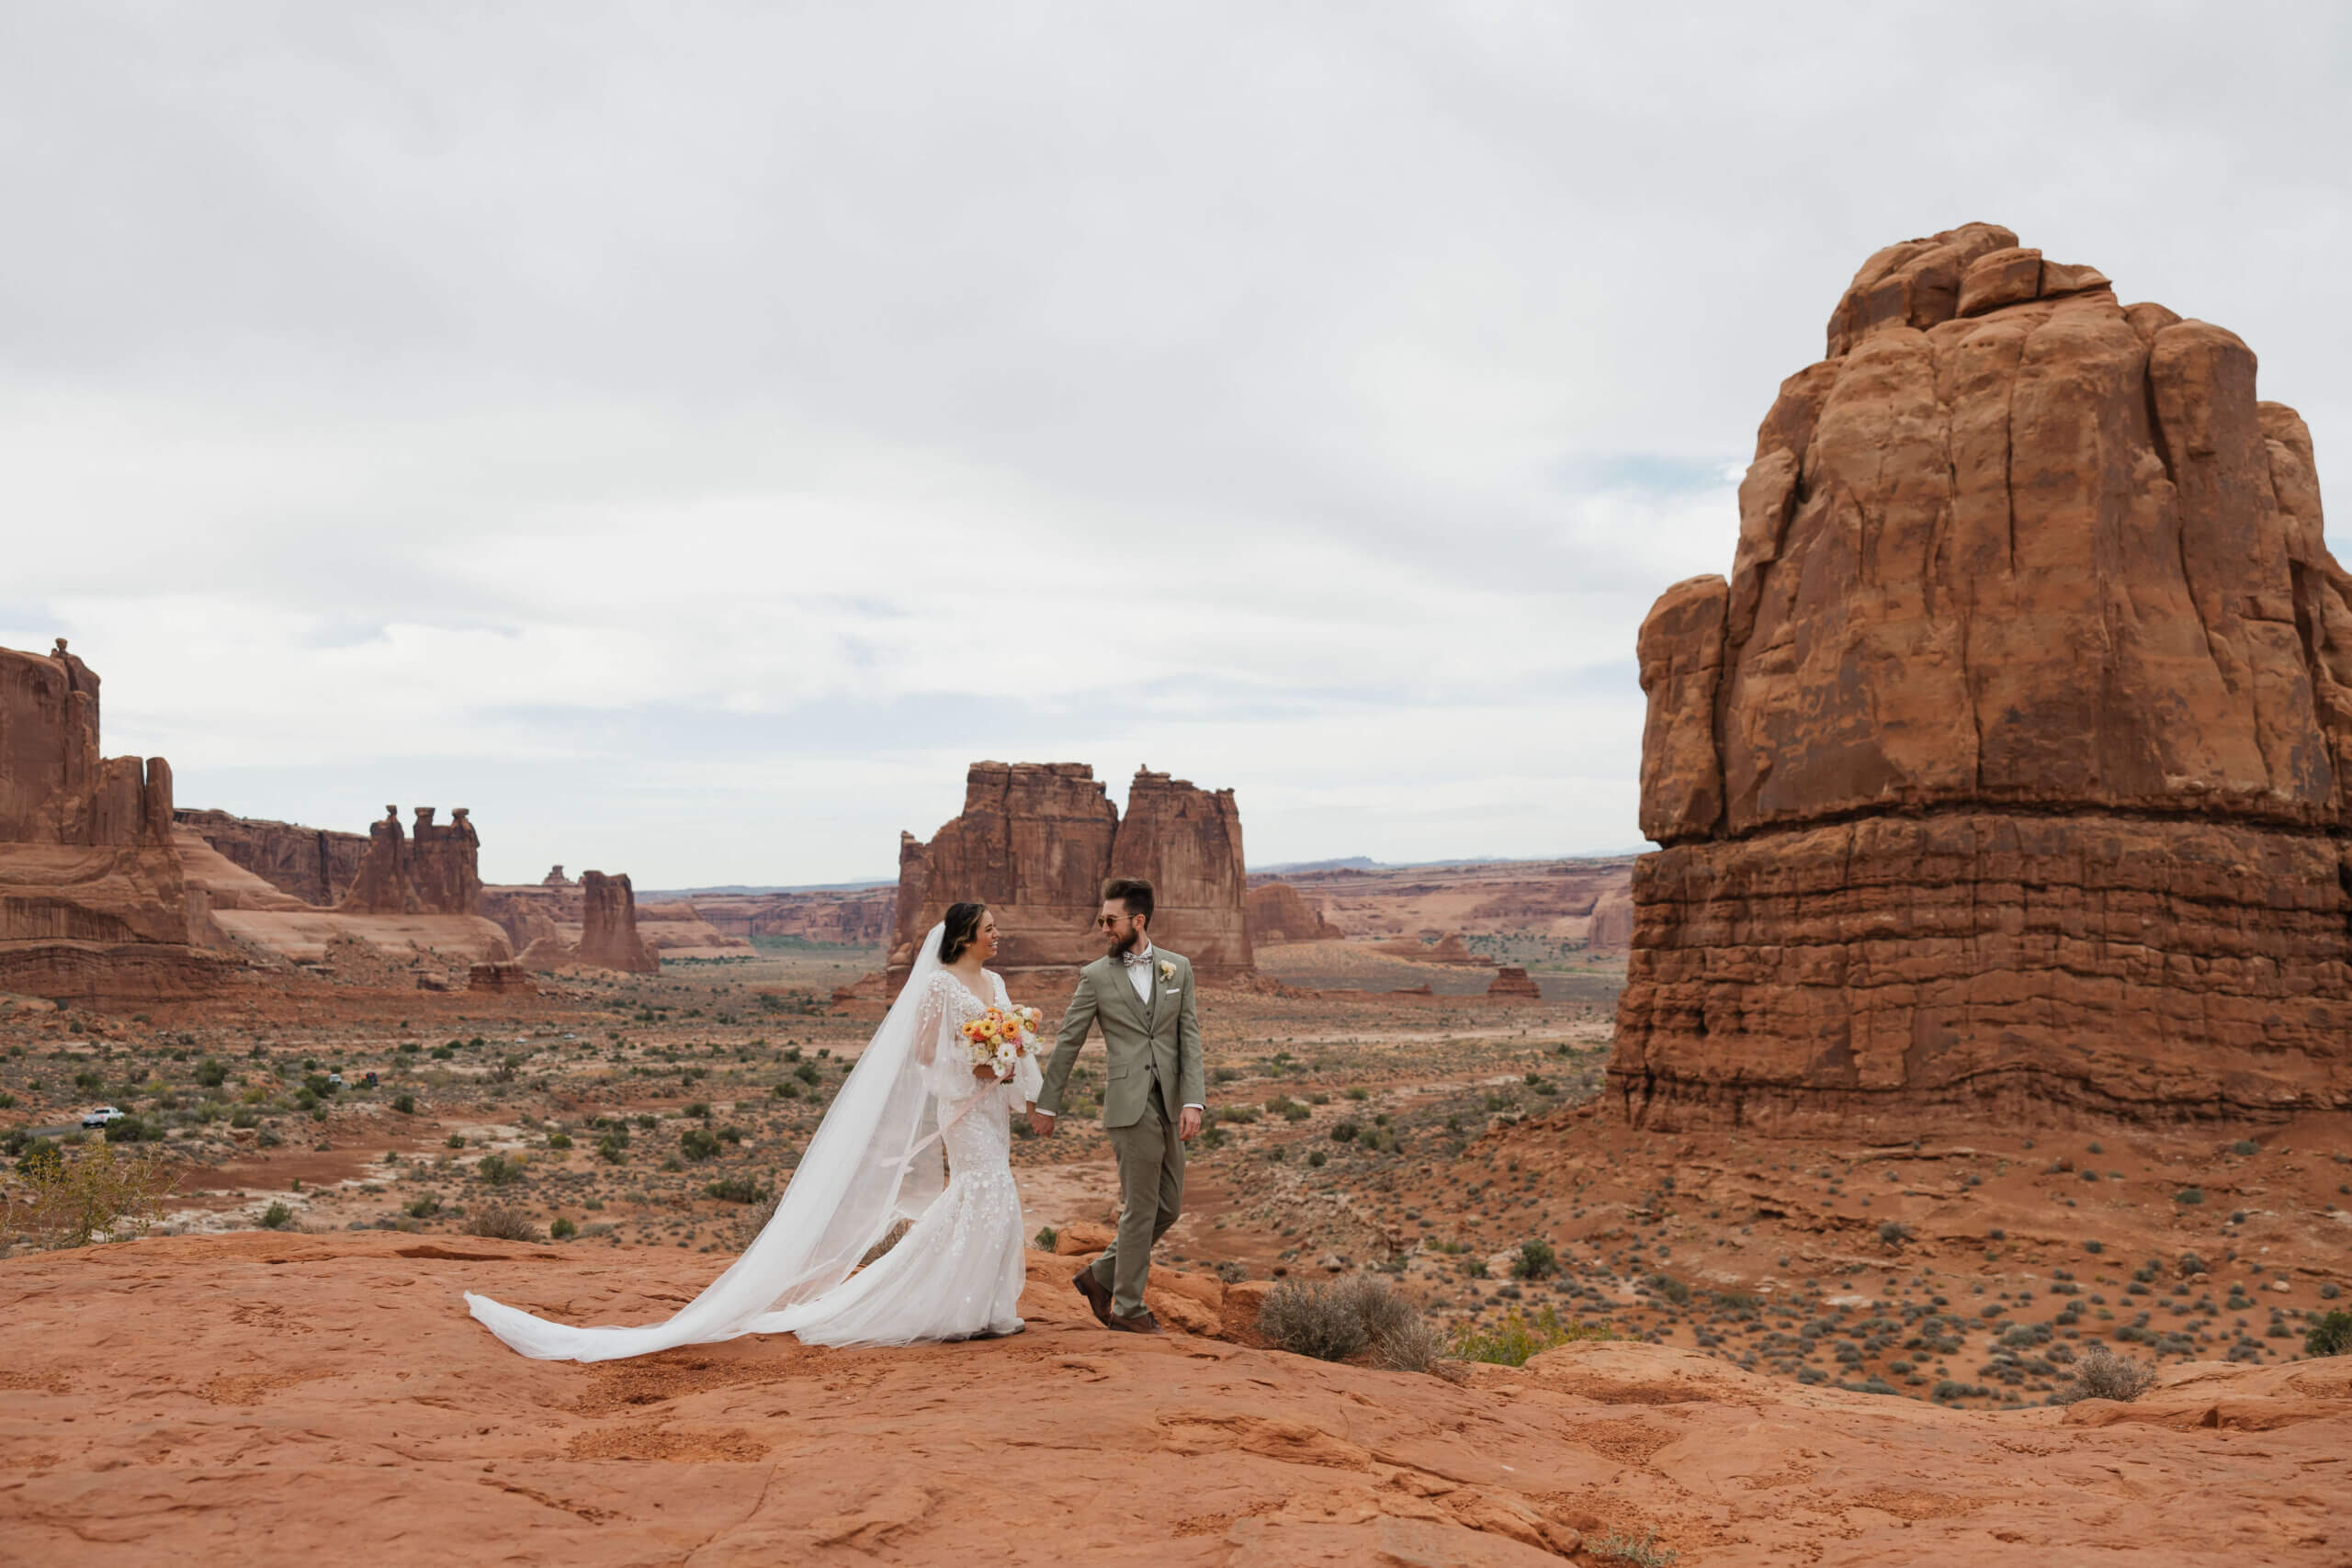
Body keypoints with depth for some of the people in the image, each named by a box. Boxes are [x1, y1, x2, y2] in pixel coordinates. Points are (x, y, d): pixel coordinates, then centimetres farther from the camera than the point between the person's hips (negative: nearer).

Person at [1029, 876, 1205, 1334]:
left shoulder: (1178, 967, 8)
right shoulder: (1096, 976, 0)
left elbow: (1190, 1037, 4)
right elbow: (1067, 1042, 5)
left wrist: (1193, 1100, -7)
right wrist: (1047, 1104, 6)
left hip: (1170, 1106, 5)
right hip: (1130, 1105, -4)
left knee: (1168, 1207, 10)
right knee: (1140, 1208, -1)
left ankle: (1101, 1277, 26)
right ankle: (1127, 1307, 13)